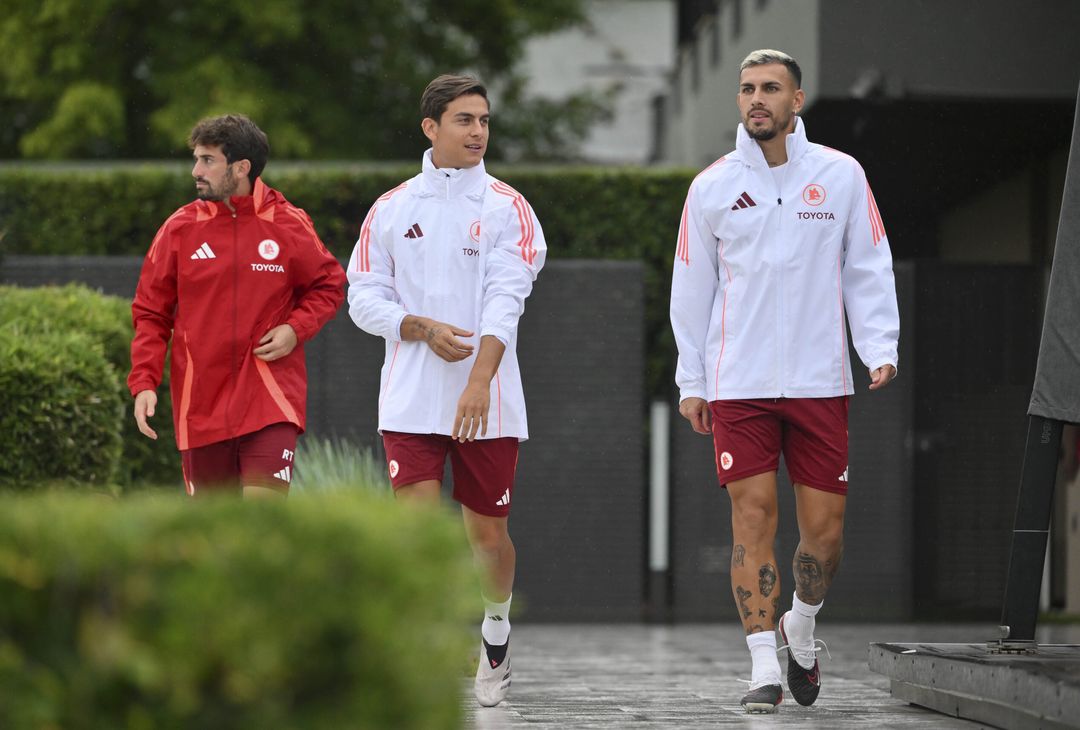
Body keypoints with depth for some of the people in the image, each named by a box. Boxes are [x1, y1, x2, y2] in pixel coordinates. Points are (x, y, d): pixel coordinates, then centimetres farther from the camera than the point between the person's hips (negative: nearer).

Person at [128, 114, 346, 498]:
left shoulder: (289, 225, 1)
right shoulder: (179, 229, 3)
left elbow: (329, 286, 14)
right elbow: (151, 314, 7)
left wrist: (296, 329, -5)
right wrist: (144, 383, -4)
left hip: (271, 399, -2)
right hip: (201, 404, 2)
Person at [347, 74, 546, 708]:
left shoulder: (506, 207, 0)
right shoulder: (391, 210, 7)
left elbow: (506, 299, -11)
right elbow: (364, 299, 6)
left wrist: (480, 380, -23)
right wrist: (425, 329, -12)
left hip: (487, 401, -1)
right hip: (411, 398, 1)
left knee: (488, 531, 8)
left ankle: (497, 627, 34)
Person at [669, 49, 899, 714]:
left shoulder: (842, 177, 4)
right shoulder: (713, 187, 5)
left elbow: (869, 270, 7)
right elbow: (692, 287, 10)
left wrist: (880, 348, -7)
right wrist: (690, 382, 8)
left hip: (820, 382, 0)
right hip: (738, 384, 0)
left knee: (825, 528, 1)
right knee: (754, 517, -7)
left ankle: (802, 627, 29)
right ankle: (764, 665, -2)